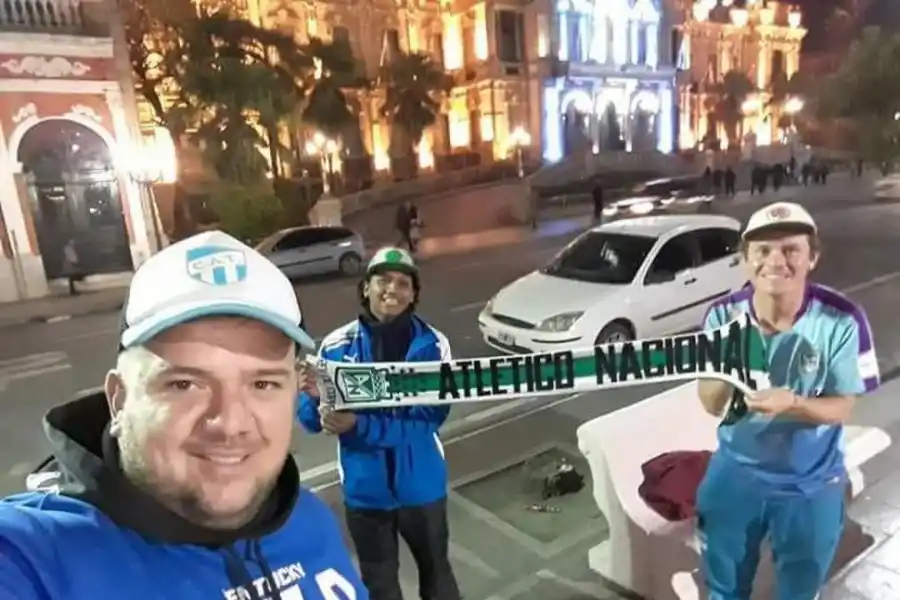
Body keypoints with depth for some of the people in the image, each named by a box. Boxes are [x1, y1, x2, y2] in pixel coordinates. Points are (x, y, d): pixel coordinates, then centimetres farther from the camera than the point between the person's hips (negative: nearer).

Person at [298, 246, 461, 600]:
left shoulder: (432, 345, -15)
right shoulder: (337, 346, -13)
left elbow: (432, 417, -23)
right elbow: (313, 421, -10)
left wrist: (359, 425, -32)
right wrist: (313, 396, -33)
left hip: (420, 485, 0)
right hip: (365, 490, 1)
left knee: (436, 570, 25)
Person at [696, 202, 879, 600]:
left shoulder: (842, 320, -22)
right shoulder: (724, 315, -17)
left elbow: (842, 408, -13)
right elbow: (711, 406, -12)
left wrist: (793, 403, -34)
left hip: (811, 485, 0)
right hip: (735, 473, 1)